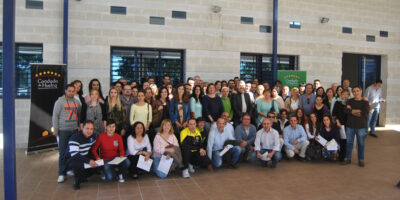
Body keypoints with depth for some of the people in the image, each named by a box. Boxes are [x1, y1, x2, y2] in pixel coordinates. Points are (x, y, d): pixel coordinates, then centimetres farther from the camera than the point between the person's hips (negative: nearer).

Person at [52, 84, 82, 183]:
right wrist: (55, 130, -5)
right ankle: (61, 173, 4)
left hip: (75, 130, 4)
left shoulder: (77, 101, 10)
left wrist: (79, 127, 11)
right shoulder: (60, 101, -3)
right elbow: (55, 116, -3)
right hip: (63, 130, -4)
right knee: (63, 152, -3)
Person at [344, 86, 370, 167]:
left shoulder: (365, 102, -1)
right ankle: (348, 159, 18)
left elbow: (365, 113, -15)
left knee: (361, 143, 6)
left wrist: (352, 111, -10)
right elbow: (346, 110, -9)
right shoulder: (350, 101, 7)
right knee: (349, 142, 7)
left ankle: (361, 160, 19)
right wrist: (359, 111, -14)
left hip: (361, 126, -2)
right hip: (350, 125, 2)